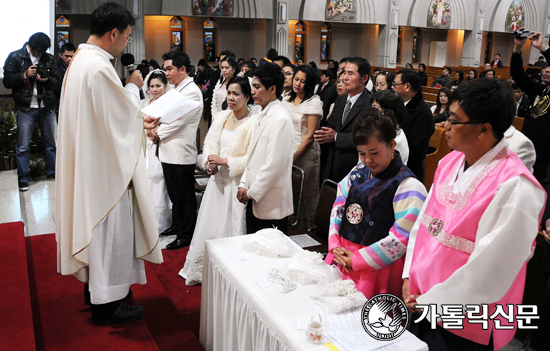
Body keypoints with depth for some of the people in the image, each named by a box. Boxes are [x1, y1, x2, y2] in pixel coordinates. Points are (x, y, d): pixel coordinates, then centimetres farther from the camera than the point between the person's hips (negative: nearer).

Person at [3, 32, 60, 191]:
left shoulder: (49, 59, 10)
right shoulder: (15, 57, 2)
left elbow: (57, 82, 9)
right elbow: (7, 81, -2)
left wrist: (47, 80, -12)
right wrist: (25, 75, -15)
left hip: (46, 107, 3)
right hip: (25, 108, -3)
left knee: (50, 142, 11)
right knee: (23, 146, 0)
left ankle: (52, 172, 25)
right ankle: (23, 179, 9)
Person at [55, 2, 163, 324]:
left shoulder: (83, 59, 10)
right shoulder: (98, 67, -24)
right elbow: (122, 112, -18)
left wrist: (139, 119, 14)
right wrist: (134, 87, -3)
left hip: (92, 161, 11)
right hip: (105, 164, -11)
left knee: (97, 224, 20)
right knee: (109, 228, 2)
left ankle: (96, 288, 36)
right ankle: (106, 303, 16)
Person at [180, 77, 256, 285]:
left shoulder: (253, 123, -15)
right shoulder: (221, 117, 6)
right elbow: (209, 143, 14)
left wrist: (225, 161, -17)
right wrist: (209, 162, -5)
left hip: (236, 184, -6)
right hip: (217, 179, 7)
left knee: (231, 227, 3)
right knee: (209, 225, 16)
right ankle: (202, 271, 33)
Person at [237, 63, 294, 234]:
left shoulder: (280, 119, -16)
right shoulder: (263, 114, 14)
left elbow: (274, 164, -21)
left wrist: (251, 193, -13)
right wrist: (244, 185, 8)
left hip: (271, 204, -9)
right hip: (254, 198, 9)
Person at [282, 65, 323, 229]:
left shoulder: (314, 102, -7)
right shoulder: (287, 100, 11)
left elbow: (310, 136, -11)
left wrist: (293, 158, -13)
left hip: (305, 155, -5)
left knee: (304, 196, 2)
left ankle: (304, 229, 15)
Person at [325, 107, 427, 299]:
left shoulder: (409, 187, -14)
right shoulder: (359, 172, 9)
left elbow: (401, 239, -18)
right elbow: (339, 206, 12)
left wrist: (355, 260, -14)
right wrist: (334, 246, -2)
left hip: (376, 267, -6)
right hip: (341, 258, 6)